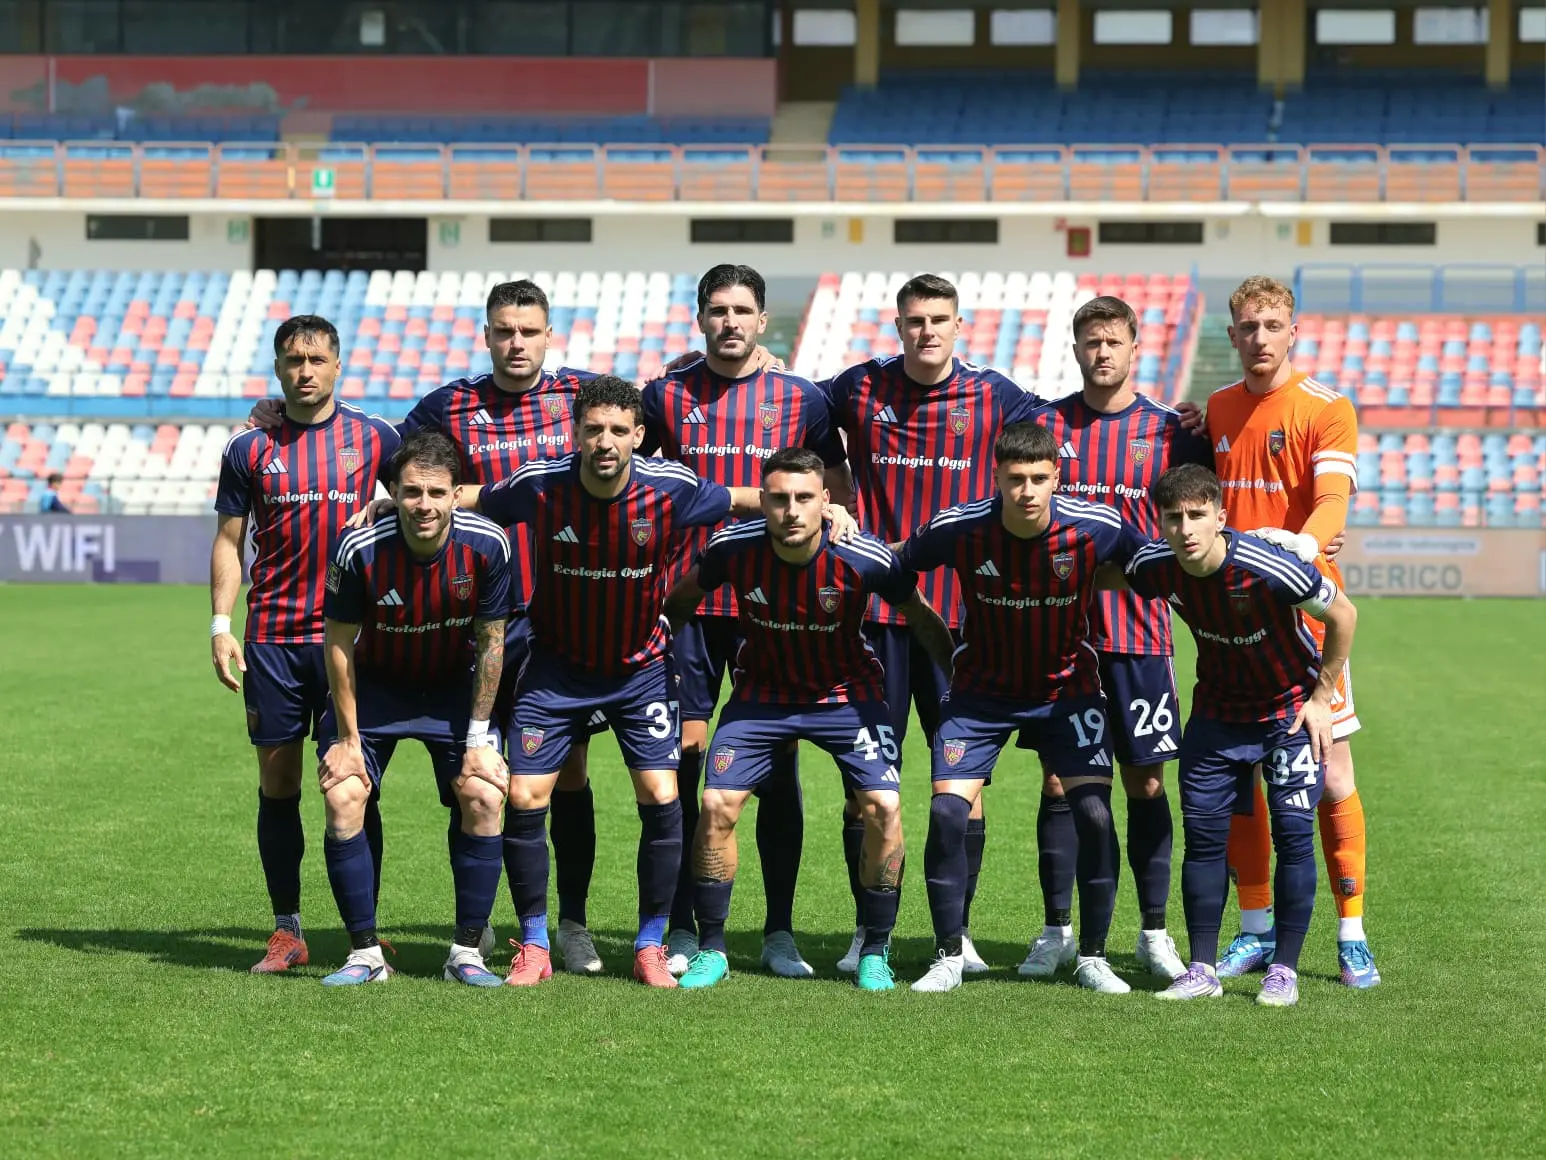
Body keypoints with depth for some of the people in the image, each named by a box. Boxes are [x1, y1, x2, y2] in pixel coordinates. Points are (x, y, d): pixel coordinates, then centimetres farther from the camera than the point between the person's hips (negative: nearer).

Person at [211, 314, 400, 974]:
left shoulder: (375, 439, 3)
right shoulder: (249, 450, 5)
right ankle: (287, 932, 12)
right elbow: (229, 542, 8)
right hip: (272, 640, 1)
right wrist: (220, 626, 0)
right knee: (278, 784, 4)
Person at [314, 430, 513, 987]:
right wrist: (348, 737, -13)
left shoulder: (486, 545, -23)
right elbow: (339, 644, -14)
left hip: (454, 688, 1)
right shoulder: (360, 550, -26)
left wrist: (478, 736, -10)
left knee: (483, 797, -14)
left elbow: (491, 641, -10)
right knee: (342, 799, -15)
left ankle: (466, 952, -1)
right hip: (374, 687, -1)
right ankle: (365, 954, -2)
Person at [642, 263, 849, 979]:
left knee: (777, 770, 1)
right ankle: (681, 931, 6)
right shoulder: (667, 396, 6)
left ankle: (779, 933, 8)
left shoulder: (801, 401, 6)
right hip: (687, 602, 0)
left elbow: (836, 486, 16)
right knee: (681, 759, -1)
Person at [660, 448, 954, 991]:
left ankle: (874, 954, 1)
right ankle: (712, 950, 8)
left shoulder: (865, 558, -25)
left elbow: (921, 618, -6)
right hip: (761, 694, 1)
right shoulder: (733, 548, -21)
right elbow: (682, 598, 2)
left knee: (883, 807, -16)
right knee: (717, 806, -10)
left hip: (846, 694, -1)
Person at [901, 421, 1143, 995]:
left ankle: (1092, 957, 4)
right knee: (947, 811, -13)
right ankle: (949, 957, 3)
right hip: (982, 689, 0)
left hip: (1067, 686, 0)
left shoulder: (1097, 528, -20)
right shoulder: (957, 529, -20)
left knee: (1094, 812, -14)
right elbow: (896, 563, 1)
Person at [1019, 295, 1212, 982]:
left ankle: (1154, 933, 11)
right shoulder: (1044, 426, 5)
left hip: (1137, 632, -1)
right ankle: (1056, 931, 11)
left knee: (1145, 782, 2)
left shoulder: (1169, 431, 3)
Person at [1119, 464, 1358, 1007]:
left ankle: (1284, 971, 1)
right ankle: (1203, 969, 8)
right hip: (1217, 711, 4)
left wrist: (1321, 698, -11)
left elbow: (1343, 614, -17)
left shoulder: (1269, 569, -32)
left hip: (1291, 709, -4)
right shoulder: (1154, 567, -19)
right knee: (1203, 834, 0)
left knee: (1293, 833, -9)